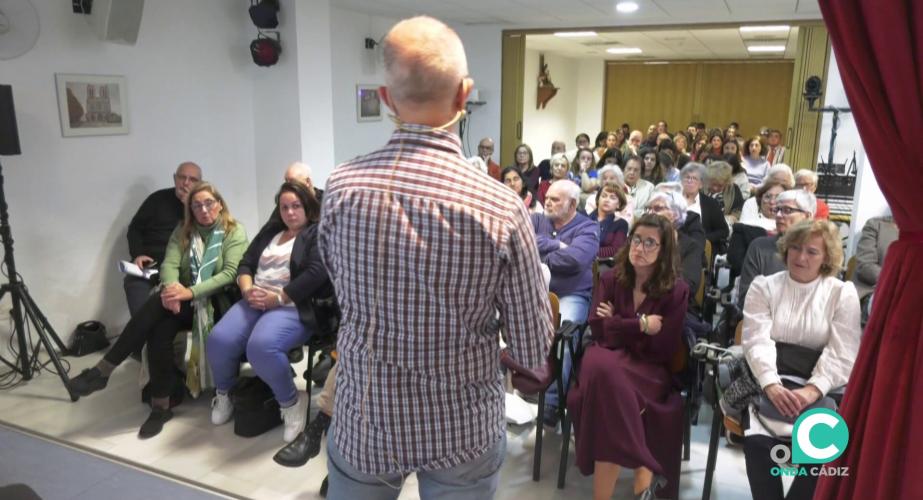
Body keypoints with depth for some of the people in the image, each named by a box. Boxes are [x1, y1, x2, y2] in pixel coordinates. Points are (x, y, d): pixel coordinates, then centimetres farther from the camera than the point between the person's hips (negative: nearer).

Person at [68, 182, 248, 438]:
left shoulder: (235, 232, -3)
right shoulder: (182, 231, 12)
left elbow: (230, 273, -15)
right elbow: (169, 265, -2)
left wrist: (191, 292, -27)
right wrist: (172, 288, -26)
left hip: (215, 302, -5)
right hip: (186, 300, 5)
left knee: (156, 306, -30)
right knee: (160, 329, -29)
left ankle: (103, 371, -20)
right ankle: (160, 406, -21)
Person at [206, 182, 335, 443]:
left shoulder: (318, 234, 3)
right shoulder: (269, 233, 25)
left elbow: (316, 273, -12)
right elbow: (245, 264, 18)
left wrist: (277, 298, -16)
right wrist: (248, 290, -5)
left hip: (294, 307, -6)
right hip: (255, 302, 6)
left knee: (261, 347, -34)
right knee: (219, 340, -20)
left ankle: (291, 402, -9)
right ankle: (223, 393, 11)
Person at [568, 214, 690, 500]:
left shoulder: (676, 290, 0)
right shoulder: (610, 280, 8)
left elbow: (665, 349, -5)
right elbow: (599, 330, -3)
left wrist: (619, 326, -4)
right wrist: (641, 325, -10)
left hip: (649, 368, -2)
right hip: (607, 359, 2)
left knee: (609, 379, -34)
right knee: (602, 370, -35)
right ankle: (643, 476, -24)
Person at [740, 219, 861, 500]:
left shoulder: (843, 293, 8)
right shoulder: (764, 286, 9)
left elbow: (842, 354, -2)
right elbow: (757, 341, -3)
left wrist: (812, 390, -18)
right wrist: (772, 386, -20)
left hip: (821, 389, 0)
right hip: (769, 382, 0)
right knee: (758, 441, -28)